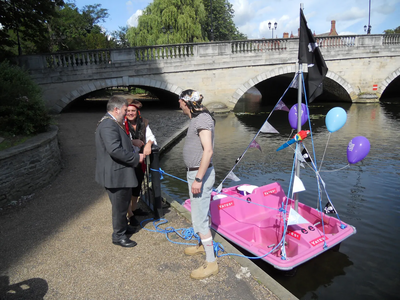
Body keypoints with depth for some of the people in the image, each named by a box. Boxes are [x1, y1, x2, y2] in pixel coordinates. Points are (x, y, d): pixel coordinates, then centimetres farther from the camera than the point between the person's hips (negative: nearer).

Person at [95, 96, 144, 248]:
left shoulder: (112, 123, 13)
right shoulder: (108, 125, -22)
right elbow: (115, 150, -32)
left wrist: (134, 153, 9)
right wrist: (136, 158, -22)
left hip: (119, 172, 11)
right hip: (116, 174, -11)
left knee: (123, 202, 24)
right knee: (120, 205, 5)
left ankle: (123, 226, 43)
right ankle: (119, 235, 22)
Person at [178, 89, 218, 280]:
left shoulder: (202, 119, -18)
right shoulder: (196, 119, 12)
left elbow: (208, 151, -26)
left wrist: (198, 179, -26)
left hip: (200, 174, -10)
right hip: (194, 172, 10)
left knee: (199, 219, -4)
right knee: (199, 213, 22)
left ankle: (211, 263, 8)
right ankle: (202, 245, 41)